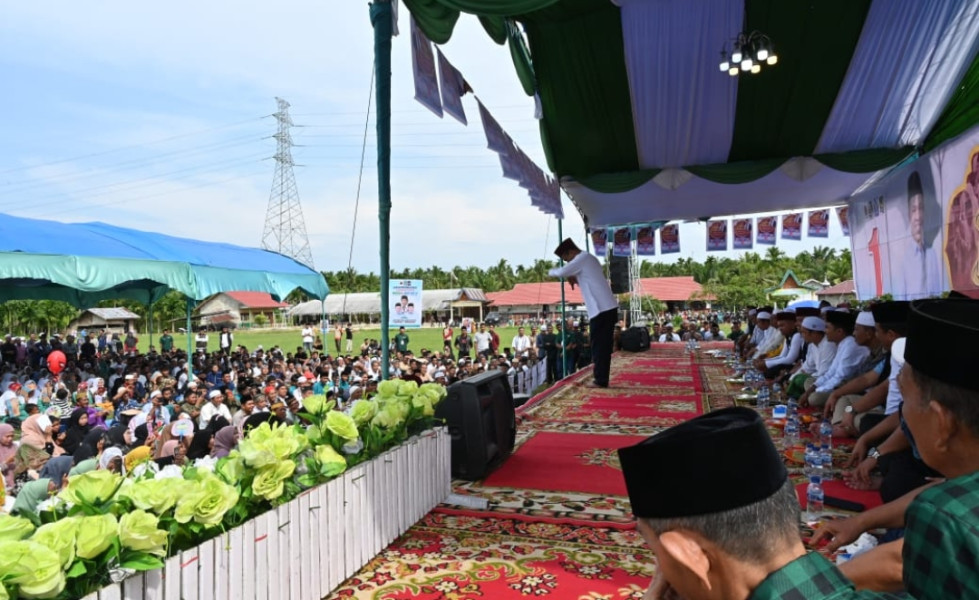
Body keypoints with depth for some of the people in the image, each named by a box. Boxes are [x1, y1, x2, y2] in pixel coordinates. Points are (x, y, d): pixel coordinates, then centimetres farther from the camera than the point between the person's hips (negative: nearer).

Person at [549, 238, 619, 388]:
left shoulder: (582, 258, -7)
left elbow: (561, 272, -13)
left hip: (601, 309, -9)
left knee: (599, 346, -4)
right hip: (608, 308, 9)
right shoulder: (589, 259, 22)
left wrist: (550, 271, 8)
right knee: (603, 346, 11)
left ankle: (600, 381, -1)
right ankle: (602, 380, 15)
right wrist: (575, 280, 16)